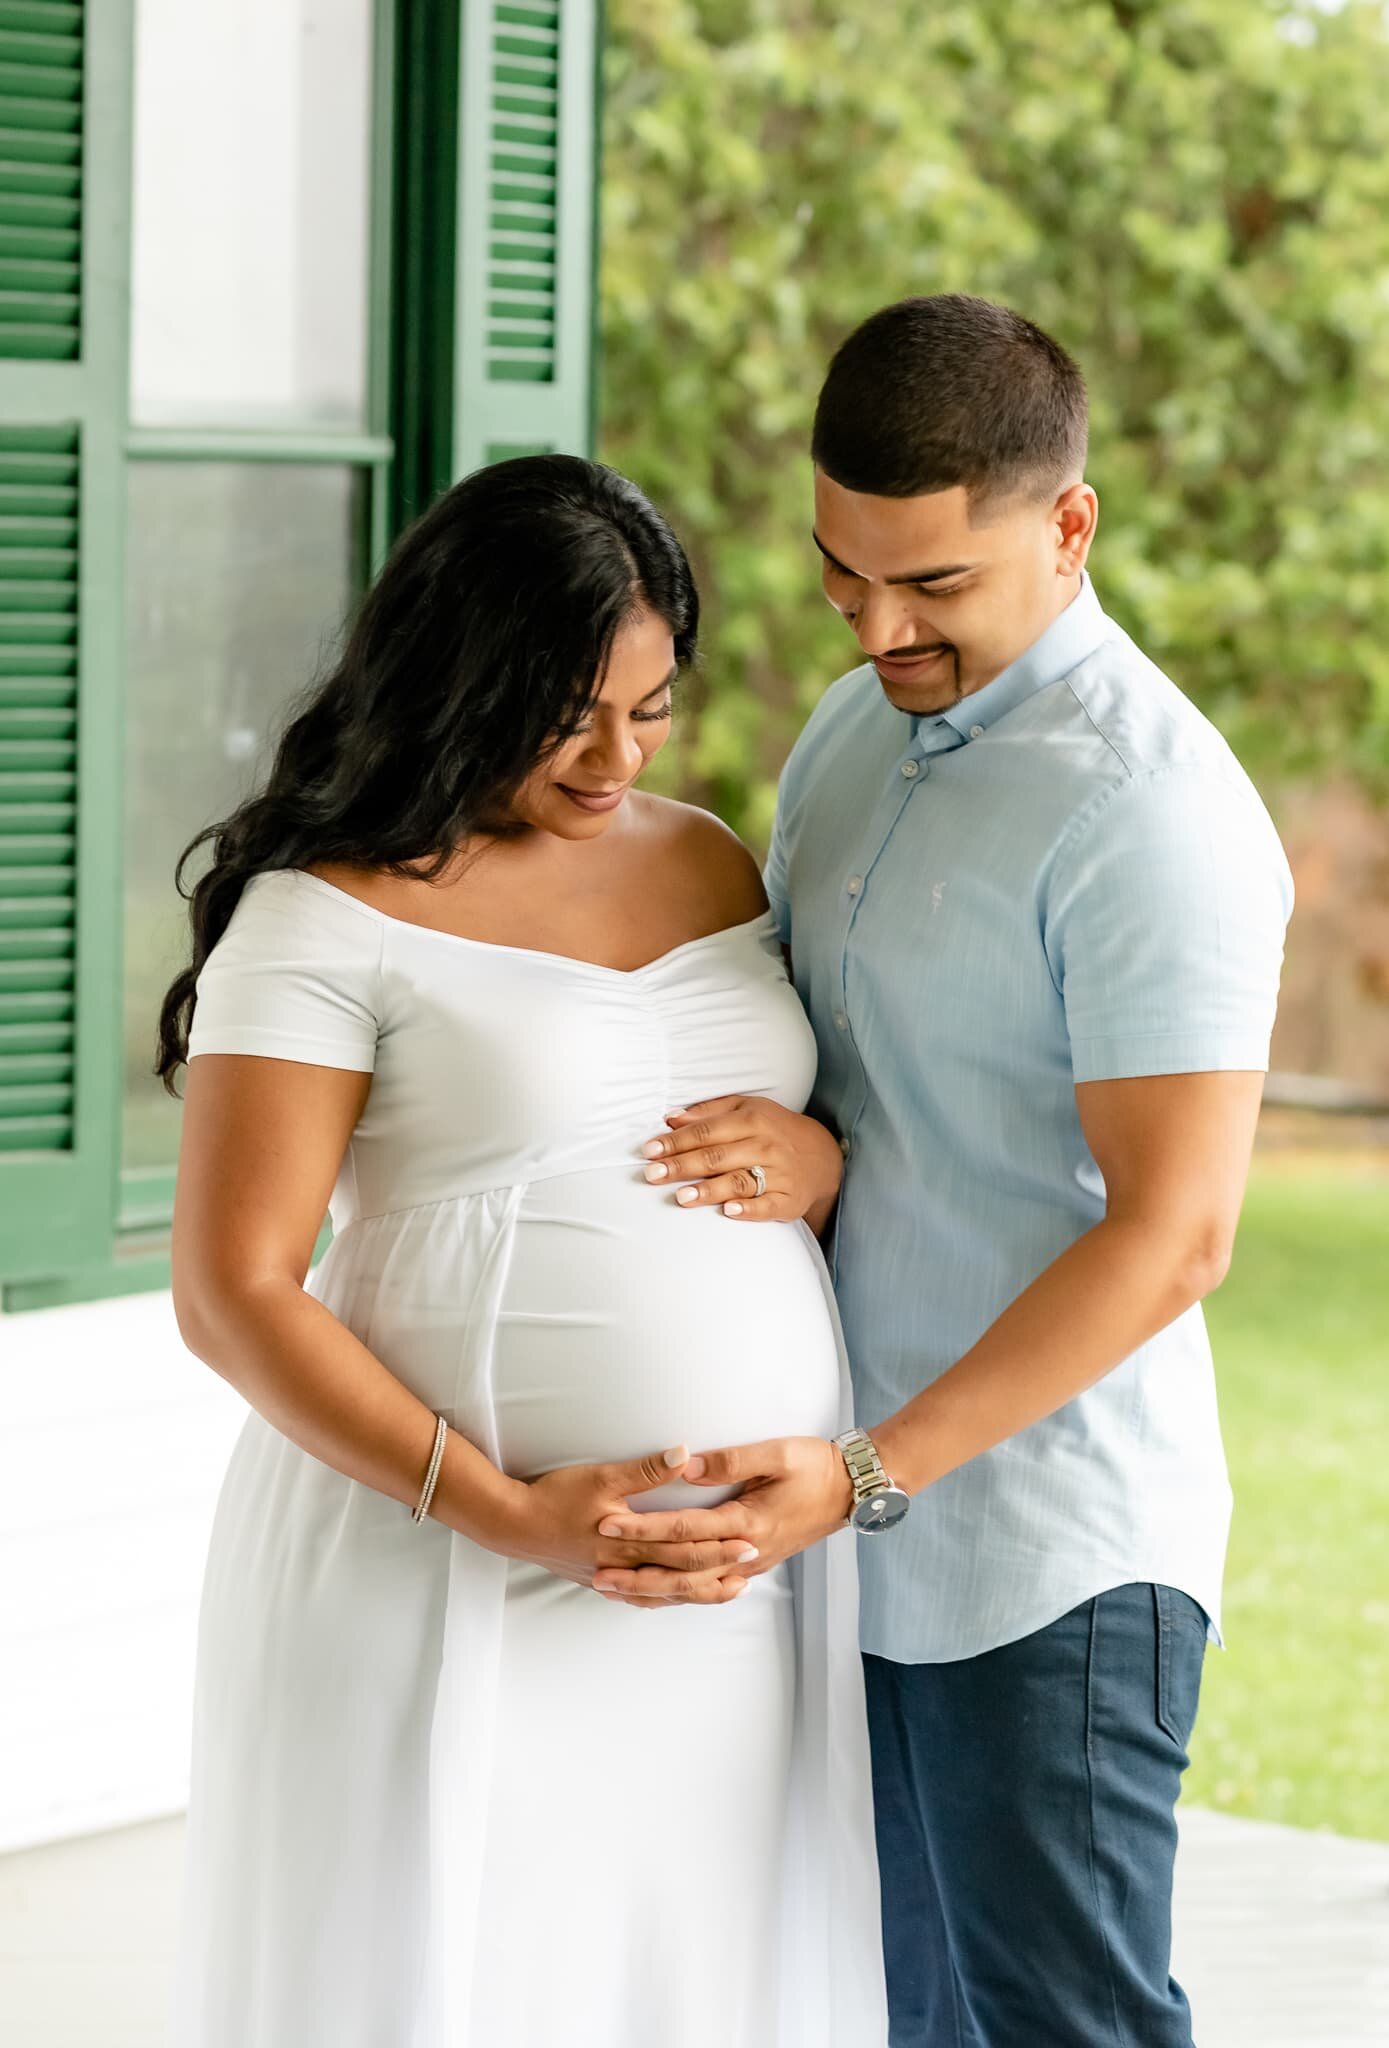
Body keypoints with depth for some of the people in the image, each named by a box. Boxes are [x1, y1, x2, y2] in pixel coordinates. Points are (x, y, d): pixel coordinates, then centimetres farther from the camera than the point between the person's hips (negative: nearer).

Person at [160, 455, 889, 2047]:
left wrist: (817, 1161, -5)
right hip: (451, 1581, -5)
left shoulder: (710, 866, 12)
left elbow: (837, 1151, 21)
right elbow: (232, 1292, -11)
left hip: (740, 1578, 6)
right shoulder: (334, 917, -7)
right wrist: (508, 1515, -20)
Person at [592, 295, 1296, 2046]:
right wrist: (768, 1137, -1)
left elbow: (1171, 1233, -20)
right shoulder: (853, 735, 10)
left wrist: (867, 1473, -24)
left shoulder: (1147, 810, -18)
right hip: (868, 1522, 8)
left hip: (1050, 1553, -8)